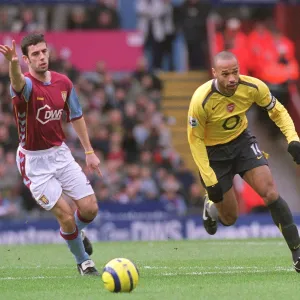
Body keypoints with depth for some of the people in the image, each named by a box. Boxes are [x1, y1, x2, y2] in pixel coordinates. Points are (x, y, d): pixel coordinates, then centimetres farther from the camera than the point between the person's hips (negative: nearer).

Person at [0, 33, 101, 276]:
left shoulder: (63, 83, -1)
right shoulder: (26, 85, -19)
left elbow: (76, 117, 13)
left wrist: (89, 152, 10)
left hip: (61, 153, 5)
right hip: (34, 161, -5)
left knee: (90, 209, -1)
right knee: (66, 217, -10)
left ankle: (77, 233, 35)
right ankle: (83, 260, 16)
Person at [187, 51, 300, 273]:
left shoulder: (253, 87, -21)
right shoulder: (201, 100, -29)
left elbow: (277, 110, -2)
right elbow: (195, 140, -18)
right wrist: (209, 180, -20)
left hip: (242, 141, 2)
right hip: (213, 152, -2)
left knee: (270, 192, -18)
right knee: (229, 218, 3)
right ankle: (211, 206, 42)